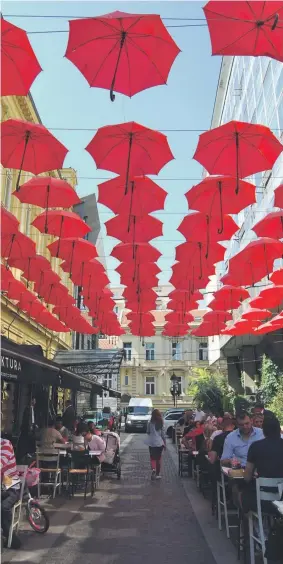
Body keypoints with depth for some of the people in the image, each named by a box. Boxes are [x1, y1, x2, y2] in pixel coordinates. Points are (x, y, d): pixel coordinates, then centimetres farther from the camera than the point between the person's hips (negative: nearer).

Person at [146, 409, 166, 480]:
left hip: (151, 443, -1)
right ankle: (157, 474, 17)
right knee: (158, 458, 13)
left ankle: (153, 469, -19)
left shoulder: (150, 423, -7)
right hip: (159, 442, 1)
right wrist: (165, 443, 6)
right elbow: (163, 434, -3)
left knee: (152, 458, 8)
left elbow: (148, 432, 4)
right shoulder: (161, 423, -6)